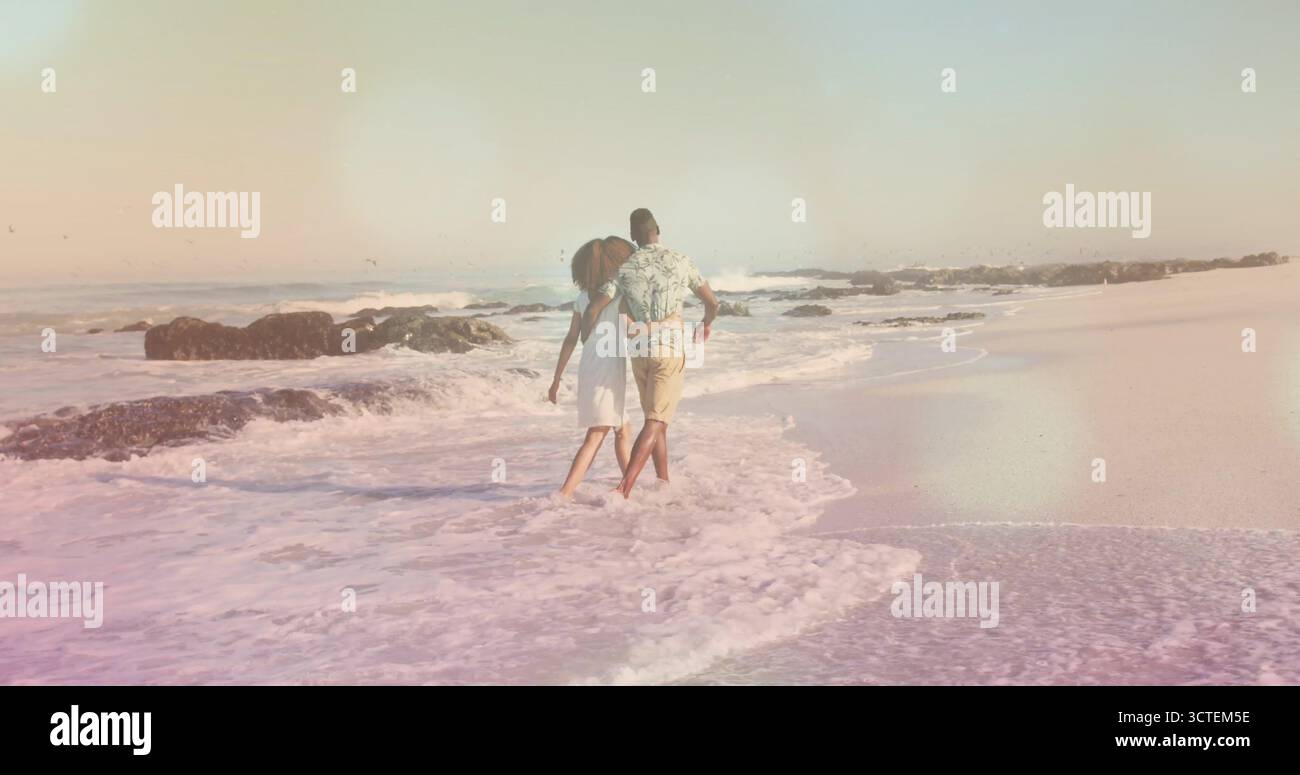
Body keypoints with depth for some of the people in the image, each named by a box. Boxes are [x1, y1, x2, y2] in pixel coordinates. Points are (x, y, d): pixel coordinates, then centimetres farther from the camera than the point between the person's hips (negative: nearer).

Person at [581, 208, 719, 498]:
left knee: (657, 419, 19)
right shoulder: (681, 262, 0)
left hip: (640, 352, 3)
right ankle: (624, 486, -21)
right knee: (655, 422, -6)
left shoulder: (625, 269, 1)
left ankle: (664, 483, 23)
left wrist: (586, 340, 17)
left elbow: (592, 310, -4)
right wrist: (708, 323, 35)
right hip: (670, 351, -3)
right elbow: (712, 301, 12)